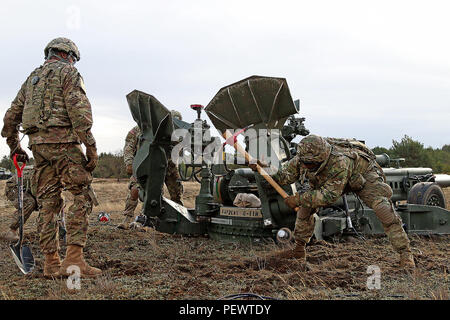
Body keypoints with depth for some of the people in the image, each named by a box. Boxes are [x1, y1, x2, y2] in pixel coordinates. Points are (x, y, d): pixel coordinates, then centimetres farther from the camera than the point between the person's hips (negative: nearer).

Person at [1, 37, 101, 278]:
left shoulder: (33, 77, 25)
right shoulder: (67, 72, 3)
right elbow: (78, 109, -12)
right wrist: (91, 146, -14)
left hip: (37, 144, 7)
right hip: (62, 141, -7)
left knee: (48, 202, 8)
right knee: (81, 196, -7)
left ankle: (51, 262, 9)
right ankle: (73, 258, -17)